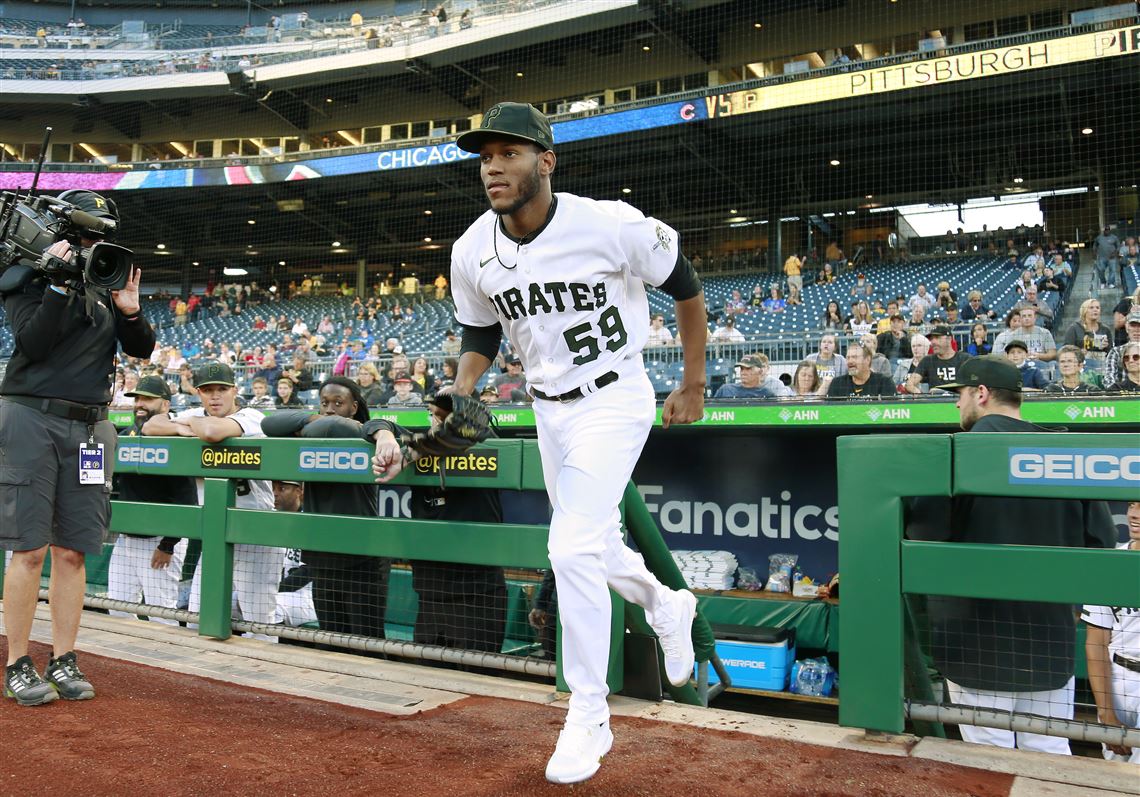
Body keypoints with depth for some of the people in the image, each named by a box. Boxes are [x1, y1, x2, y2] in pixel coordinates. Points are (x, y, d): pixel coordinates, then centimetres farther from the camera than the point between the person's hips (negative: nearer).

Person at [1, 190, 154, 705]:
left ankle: (62, 661, 13)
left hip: (90, 426, 4)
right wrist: (61, 284, -16)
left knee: (72, 551, 5)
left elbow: (142, 350, 10)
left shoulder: (107, 282, 14)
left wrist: (129, 310, -7)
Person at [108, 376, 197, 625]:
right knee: (117, 611, 13)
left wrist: (168, 546, -17)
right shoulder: (125, 435, 10)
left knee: (160, 616, -4)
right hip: (125, 538, 8)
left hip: (160, 540, -8)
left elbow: (187, 502, -17)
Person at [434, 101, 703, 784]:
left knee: (573, 549, -17)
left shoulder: (612, 225, -21)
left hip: (615, 400, -6)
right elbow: (481, 335, 10)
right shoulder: (471, 253, -7)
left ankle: (589, 719, 1)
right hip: (549, 410, 6)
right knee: (593, 546, 17)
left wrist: (694, 386, -1)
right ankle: (668, 606, 50)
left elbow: (687, 287, -6)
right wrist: (462, 393, -9)